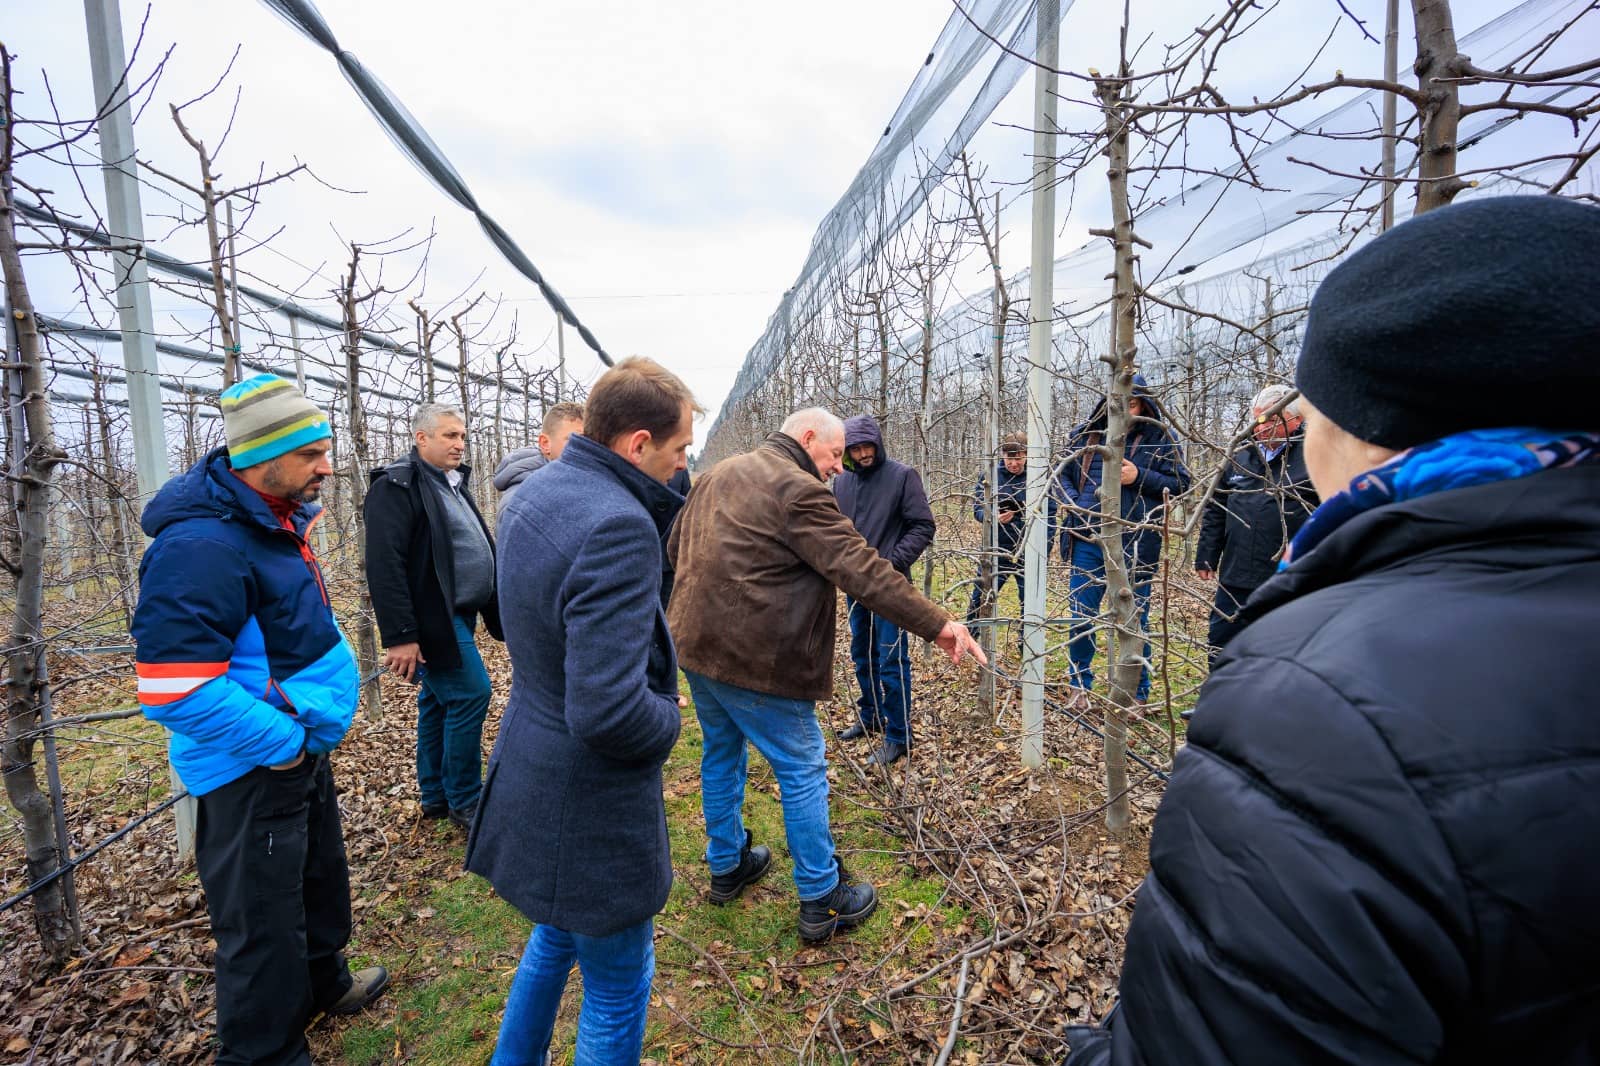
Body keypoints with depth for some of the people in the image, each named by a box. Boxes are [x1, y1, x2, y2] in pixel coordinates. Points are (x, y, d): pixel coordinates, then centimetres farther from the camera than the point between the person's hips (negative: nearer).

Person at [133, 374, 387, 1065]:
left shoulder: (276, 516, 4)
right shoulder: (201, 546, -27)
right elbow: (174, 691, -29)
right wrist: (283, 742, -21)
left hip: (300, 746, 10)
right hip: (253, 769, -10)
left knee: (319, 874, 28)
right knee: (263, 922, 8)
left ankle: (323, 982, 51)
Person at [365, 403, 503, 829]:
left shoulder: (454, 482, 16)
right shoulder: (397, 486, -13)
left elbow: (479, 548, 23)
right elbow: (385, 565, -20)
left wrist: (496, 609, 19)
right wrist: (400, 635, -24)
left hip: (458, 615, 9)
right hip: (434, 618, -9)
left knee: (438, 701, 15)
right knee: (470, 695, -8)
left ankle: (435, 795, 27)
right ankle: (464, 802, 6)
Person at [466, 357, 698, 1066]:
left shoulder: (534, 494, 0)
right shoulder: (617, 526, -30)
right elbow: (609, 712, -35)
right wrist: (668, 717, -13)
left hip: (532, 768, 9)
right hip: (591, 810, -9)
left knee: (556, 934, 33)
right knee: (618, 989, 16)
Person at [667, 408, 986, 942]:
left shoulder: (718, 474, 11)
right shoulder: (798, 489, -17)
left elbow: (676, 545, 20)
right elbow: (862, 569, -23)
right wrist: (936, 624, -19)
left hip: (695, 643, 9)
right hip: (755, 659, -9)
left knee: (721, 754, 24)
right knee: (803, 771, 6)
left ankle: (726, 867, 42)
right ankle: (822, 902, 20)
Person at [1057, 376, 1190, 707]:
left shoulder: (1161, 438, -2)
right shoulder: (1085, 434, 6)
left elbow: (1180, 484, -3)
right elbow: (1063, 473, 15)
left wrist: (1140, 477, -17)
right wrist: (1071, 501, -4)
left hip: (1136, 544, -2)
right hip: (1088, 541, 3)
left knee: (1135, 620, 9)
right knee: (1081, 615, 9)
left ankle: (1137, 694, 24)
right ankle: (1080, 685, 26)